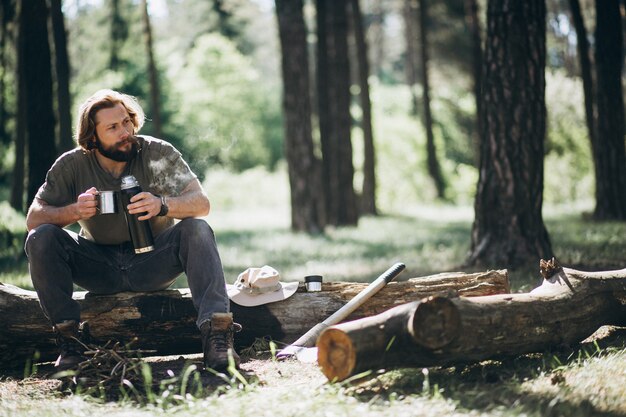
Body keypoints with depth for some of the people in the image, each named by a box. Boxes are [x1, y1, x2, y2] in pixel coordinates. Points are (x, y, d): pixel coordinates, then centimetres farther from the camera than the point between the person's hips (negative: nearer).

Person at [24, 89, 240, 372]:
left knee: (196, 230, -29)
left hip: (152, 262, -1)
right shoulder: (71, 165, -6)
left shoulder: (159, 154, -9)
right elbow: (33, 218, -9)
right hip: (100, 269, 1)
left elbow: (201, 203, -16)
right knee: (41, 238, -22)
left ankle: (215, 333, -41)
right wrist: (74, 211, -30)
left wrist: (162, 205, -38)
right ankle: (69, 340, -21)